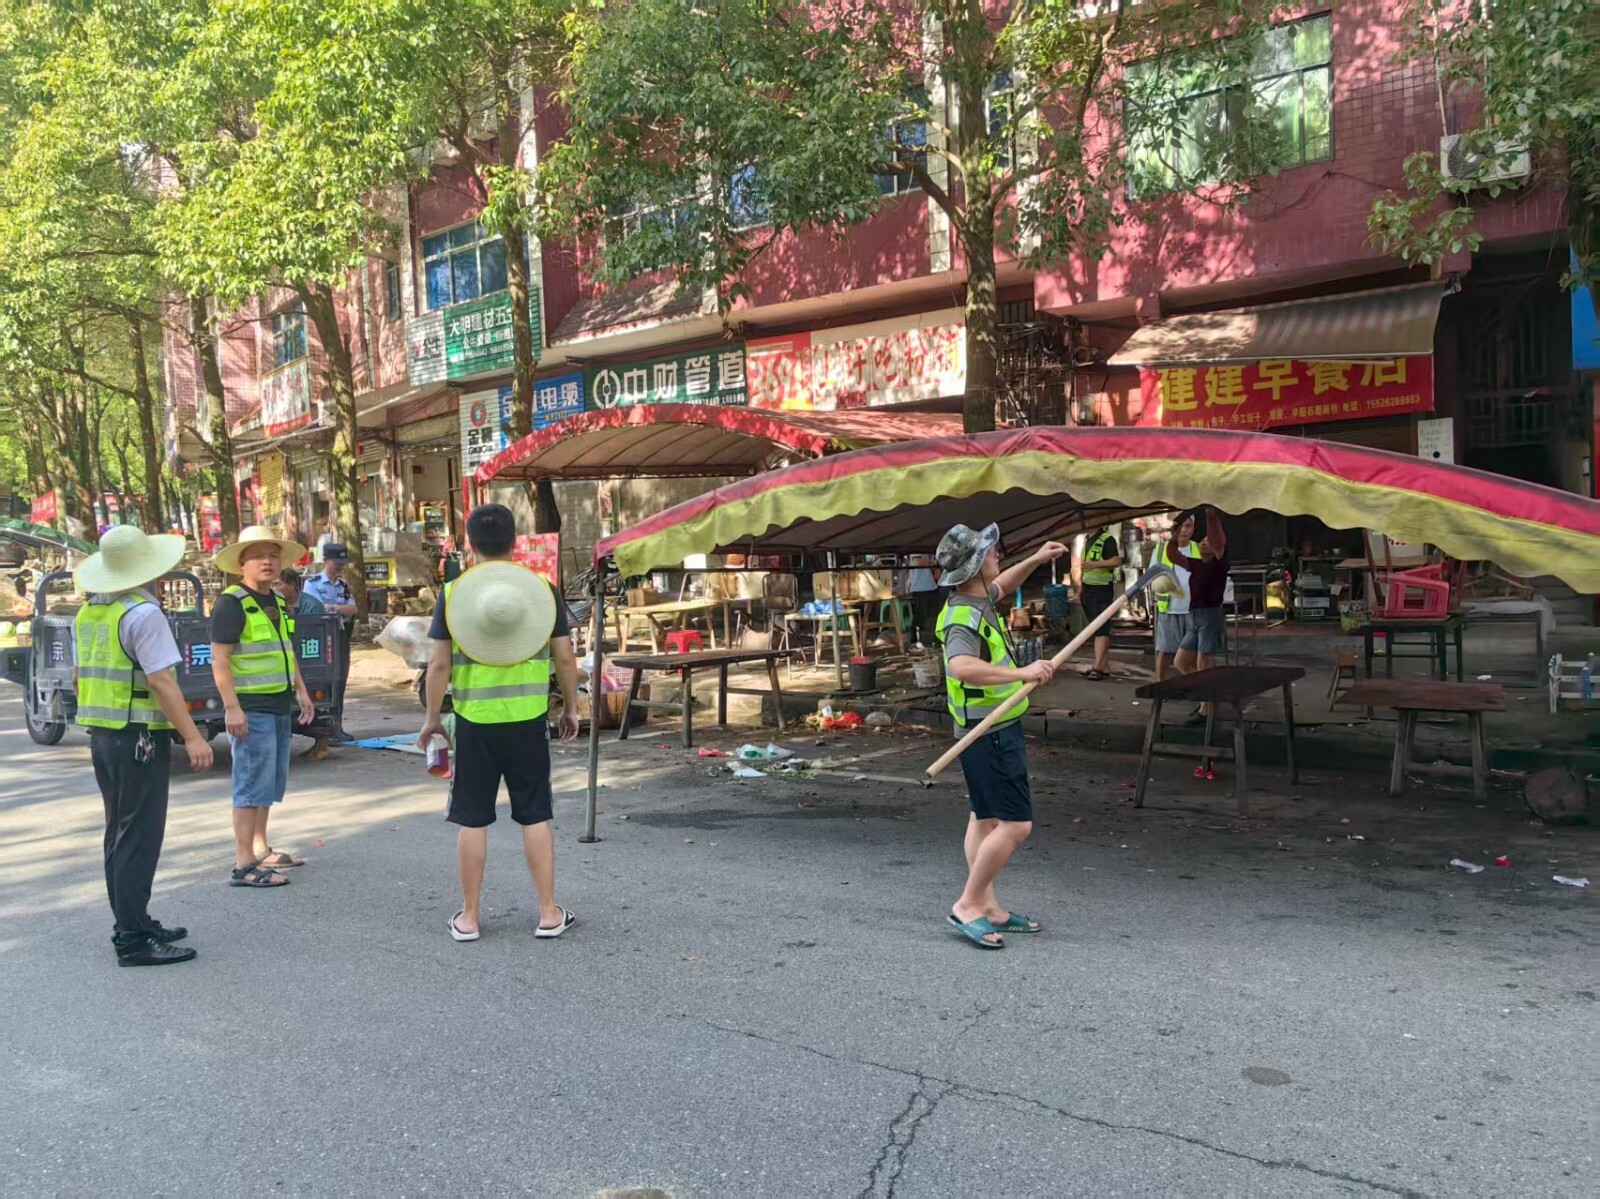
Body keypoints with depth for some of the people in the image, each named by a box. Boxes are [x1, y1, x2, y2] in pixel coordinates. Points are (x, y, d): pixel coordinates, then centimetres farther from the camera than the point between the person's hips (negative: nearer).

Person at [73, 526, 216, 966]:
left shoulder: (87, 613, 11)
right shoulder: (143, 613, -16)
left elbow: (87, 676, 17)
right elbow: (161, 681, -21)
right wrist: (192, 737, -20)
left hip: (101, 734, 9)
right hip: (139, 736, -9)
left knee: (120, 834, 16)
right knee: (139, 838, -4)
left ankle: (130, 924, 25)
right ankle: (133, 940, -2)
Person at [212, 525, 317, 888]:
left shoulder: (278, 602, 14)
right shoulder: (232, 603, -12)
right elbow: (219, 658, -17)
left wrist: (300, 691, 19)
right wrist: (232, 707, -22)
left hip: (279, 706, 9)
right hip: (251, 709, -9)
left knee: (270, 782, 16)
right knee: (253, 783, -8)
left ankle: (260, 849, 27)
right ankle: (243, 865, -4)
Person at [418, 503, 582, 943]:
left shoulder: (453, 593, -4)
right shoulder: (542, 590, -1)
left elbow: (439, 664, -5)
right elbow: (565, 658, 0)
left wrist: (432, 718, 6)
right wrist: (571, 708, 13)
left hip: (474, 721, 0)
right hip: (529, 720, 1)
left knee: (472, 820, 9)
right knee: (535, 817, 9)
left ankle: (468, 918, 17)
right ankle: (549, 913, 14)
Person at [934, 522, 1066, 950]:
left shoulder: (977, 601, 8)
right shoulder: (962, 617, -25)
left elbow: (1000, 587, 33)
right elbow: (961, 667, -44)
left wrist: (1035, 560, 25)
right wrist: (1022, 673, -48)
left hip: (995, 729, 11)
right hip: (991, 733, -11)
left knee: (985, 818, 14)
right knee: (1015, 824, -9)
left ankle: (988, 907, 22)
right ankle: (967, 906, 0)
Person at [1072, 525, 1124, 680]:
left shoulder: (1108, 539, -11)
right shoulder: (1087, 540, 15)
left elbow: (1117, 561, -23)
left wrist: (1096, 564, -34)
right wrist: (1080, 587, 18)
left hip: (1103, 589, -9)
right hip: (1088, 589, 9)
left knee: (1101, 629, -11)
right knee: (1096, 628, 11)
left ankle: (1097, 667, -15)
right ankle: (1105, 666, 16)